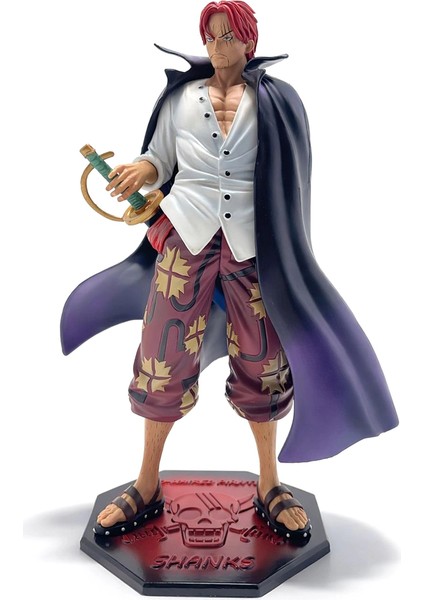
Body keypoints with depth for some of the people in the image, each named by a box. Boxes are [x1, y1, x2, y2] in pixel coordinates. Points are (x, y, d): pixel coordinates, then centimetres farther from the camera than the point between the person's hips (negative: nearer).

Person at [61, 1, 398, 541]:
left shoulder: (274, 100, 8)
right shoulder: (180, 95, 12)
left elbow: (290, 178, 7)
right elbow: (160, 159, 13)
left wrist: (284, 249, 2)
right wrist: (138, 173, -10)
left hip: (253, 243, 0)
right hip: (188, 236, 1)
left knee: (262, 365, 4)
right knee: (165, 360, 1)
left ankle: (269, 487, 23)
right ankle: (147, 488, 19)